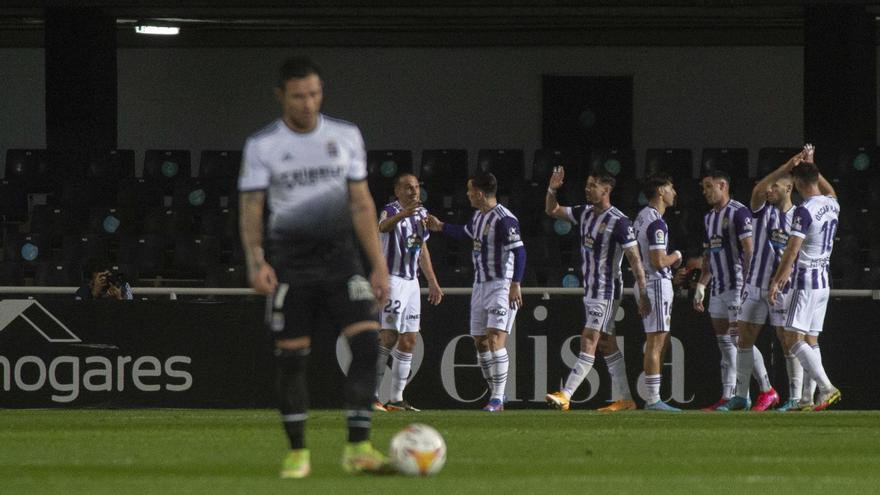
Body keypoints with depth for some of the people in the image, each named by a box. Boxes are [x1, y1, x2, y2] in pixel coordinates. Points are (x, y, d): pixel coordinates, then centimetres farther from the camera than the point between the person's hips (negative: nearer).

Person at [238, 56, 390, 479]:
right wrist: (256, 263, -17)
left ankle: (358, 448, -11)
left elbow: (361, 203, 10)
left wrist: (378, 264, 5)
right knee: (291, 357, -2)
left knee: (366, 341, -14)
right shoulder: (261, 146, 0)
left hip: (339, 254, 2)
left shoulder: (346, 137, 7)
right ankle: (297, 452, 11)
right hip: (289, 261, -2)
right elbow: (251, 210, -1)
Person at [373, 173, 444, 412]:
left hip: (412, 282, 8)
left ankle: (396, 398, 11)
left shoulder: (421, 213, 14)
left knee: (408, 340, 7)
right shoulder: (391, 211, -11)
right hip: (392, 278, -8)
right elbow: (383, 226, -36)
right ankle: (371, 395, -11)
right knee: (388, 336, -13)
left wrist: (433, 282, 25)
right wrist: (403, 214, -57)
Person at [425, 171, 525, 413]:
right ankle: (496, 396, 16)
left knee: (495, 339, -17)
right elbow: (466, 232, 35)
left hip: (501, 285, -10)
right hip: (481, 284, 10)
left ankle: (497, 399, -17)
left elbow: (519, 251, -21)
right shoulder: (479, 216, 12)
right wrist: (441, 227, 44)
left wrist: (515, 285, -27)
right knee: (480, 342, 8)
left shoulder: (503, 219, -17)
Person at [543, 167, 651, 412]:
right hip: (589, 289, 9)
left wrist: (643, 295, -17)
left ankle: (566, 395, -20)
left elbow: (635, 259, -15)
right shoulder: (585, 213, 8)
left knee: (589, 341, -13)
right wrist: (552, 190, -2)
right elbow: (552, 210, 19)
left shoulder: (619, 221, -15)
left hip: (607, 290, -9)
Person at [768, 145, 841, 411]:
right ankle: (813, 398, 5)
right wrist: (811, 164, 39)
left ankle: (826, 387, -23)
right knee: (809, 340, 10)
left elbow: (792, 250, -19)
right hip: (824, 281, 8)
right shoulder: (831, 205, 8)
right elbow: (829, 190, 35)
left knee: (793, 339, -11)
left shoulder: (804, 211, -16)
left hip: (806, 281, -8)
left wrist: (776, 281, -15)